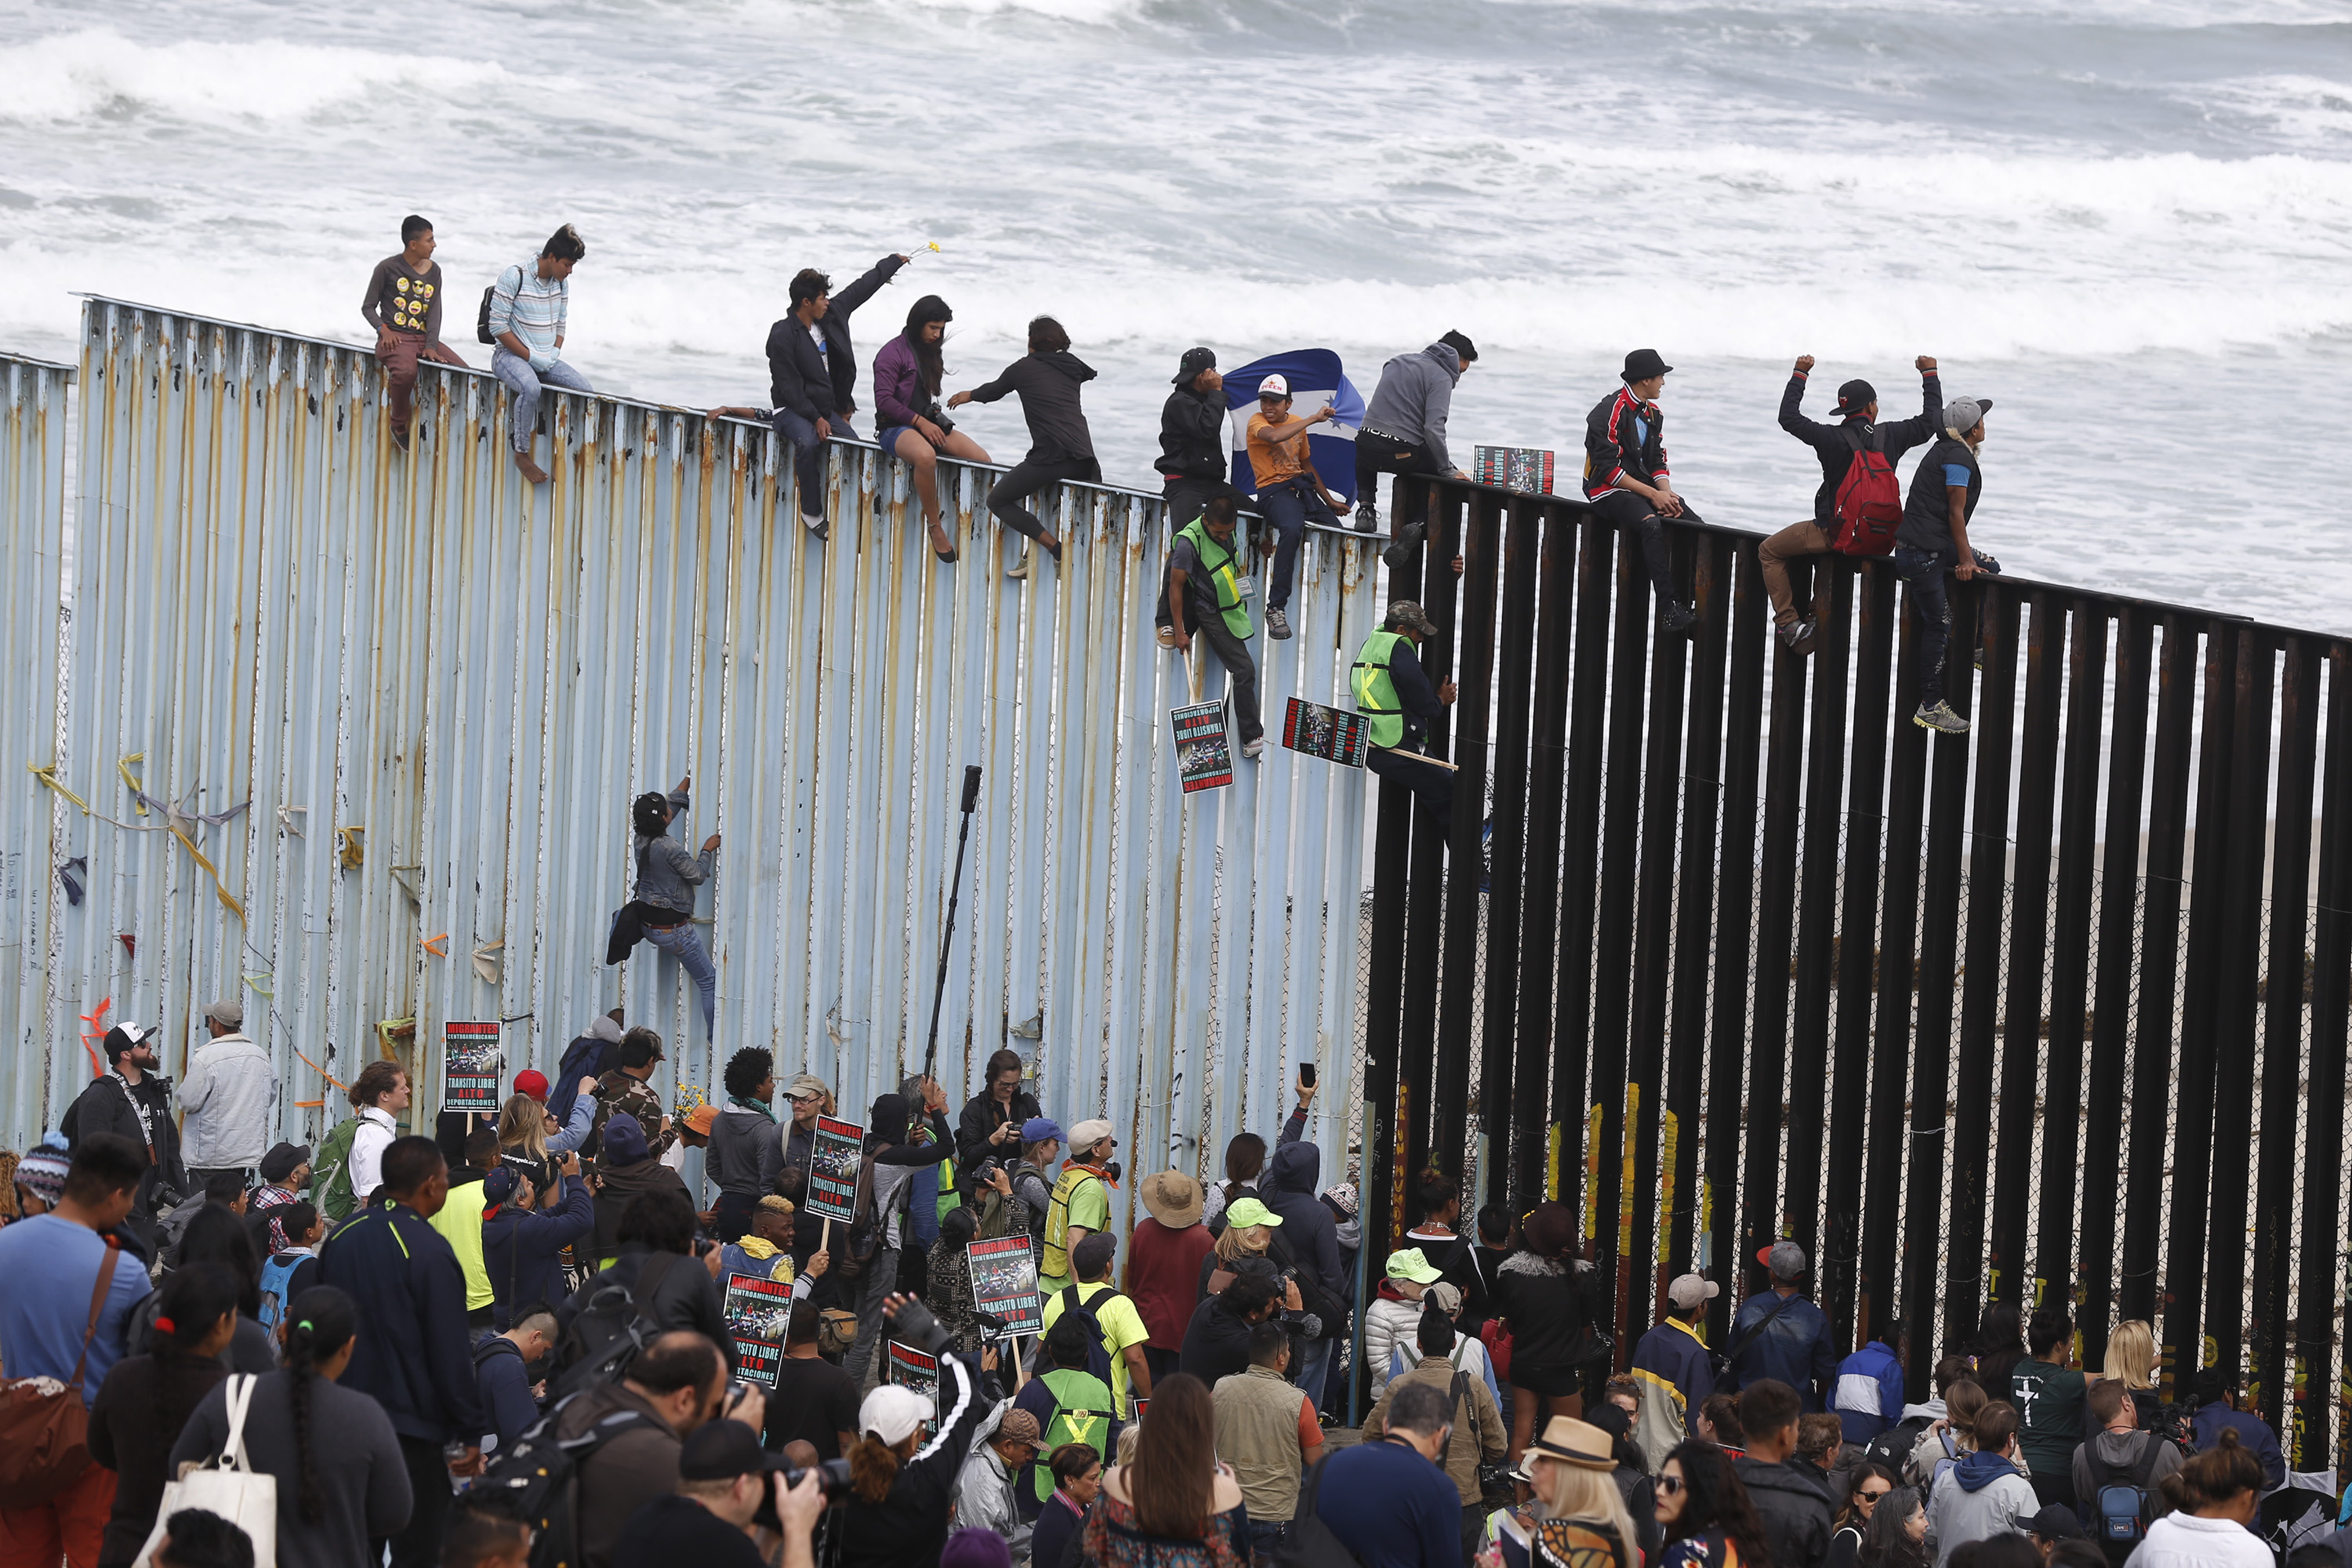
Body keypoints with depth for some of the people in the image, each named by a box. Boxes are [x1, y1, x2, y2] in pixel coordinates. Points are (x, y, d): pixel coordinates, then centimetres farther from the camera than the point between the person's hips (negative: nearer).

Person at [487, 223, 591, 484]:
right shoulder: (514, 277, -14)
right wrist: (531, 357, -17)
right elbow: (498, 326, -15)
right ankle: (521, 454, -25)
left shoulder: (561, 282, 7)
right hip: (511, 355, -7)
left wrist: (554, 353, 1)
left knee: (585, 390, -14)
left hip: (546, 359, 7)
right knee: (530, 388, -38)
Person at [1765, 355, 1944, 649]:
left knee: (1769, 552, 11)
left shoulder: (1833, 439, -16)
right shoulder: (1891, 435, -7)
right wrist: (1930, 375, 19)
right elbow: (1932, 421, 8)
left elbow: (1789, 417, -6)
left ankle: (1789, 622, 1)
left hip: (1835, 533, -5)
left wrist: (1799, 374, 4)